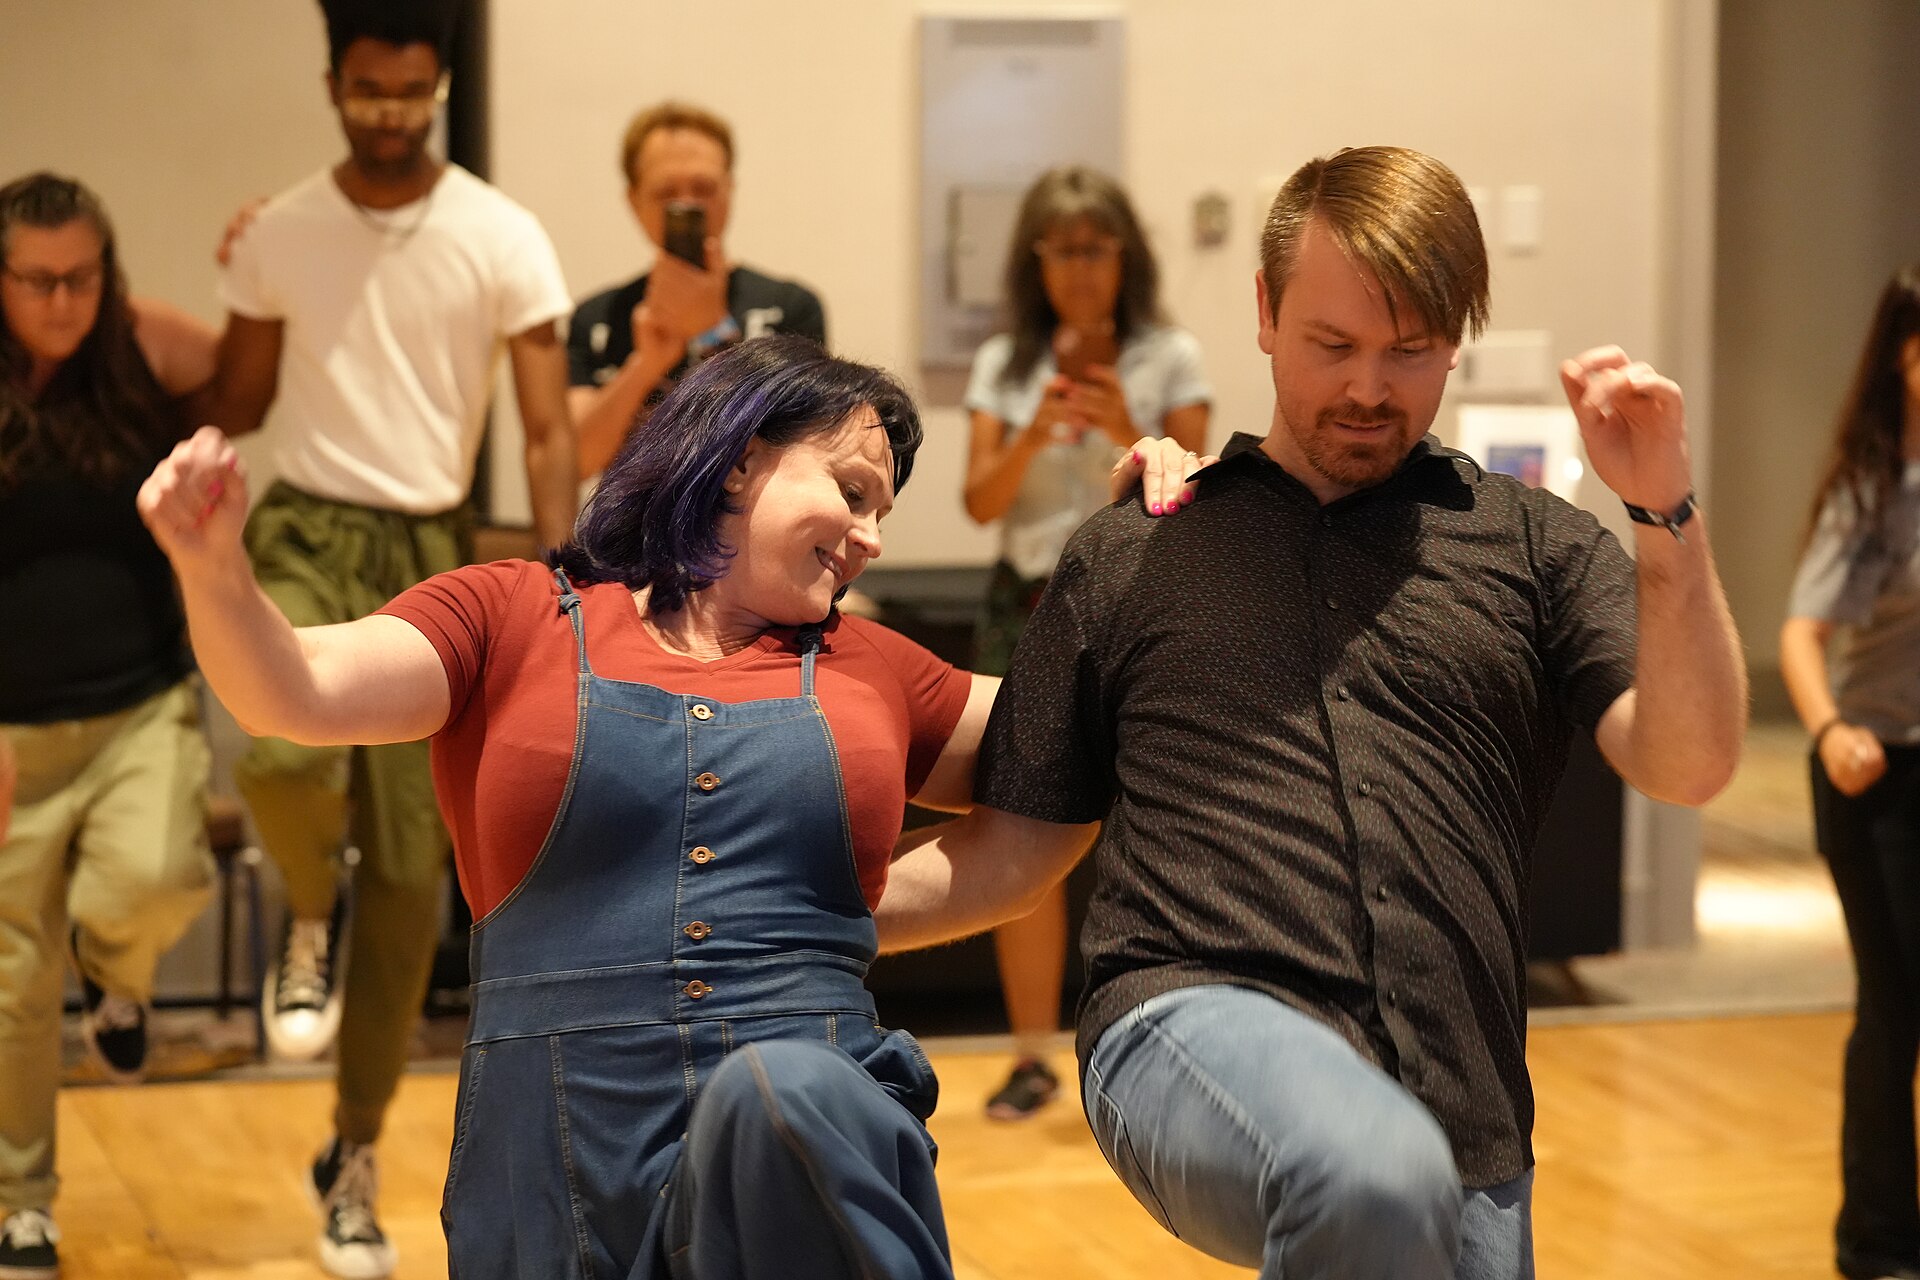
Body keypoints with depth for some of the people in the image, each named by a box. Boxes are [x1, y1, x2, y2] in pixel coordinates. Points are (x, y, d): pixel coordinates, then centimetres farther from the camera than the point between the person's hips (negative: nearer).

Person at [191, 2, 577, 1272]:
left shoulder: (502, 238, -4)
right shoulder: (279, 235, 3)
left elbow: (550, 430, -7)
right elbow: (235, 409, 12)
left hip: (434, 554, 0)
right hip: (307, 537, 0)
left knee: (411, 870, 3)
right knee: (285, 753, -33)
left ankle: (357, 1157, 20)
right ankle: (313, 918, 5)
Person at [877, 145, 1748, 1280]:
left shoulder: (1533, 545, 16)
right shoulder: (1128, 558, 17)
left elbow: (1688, 764, 2)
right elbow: (1022, 843, 19)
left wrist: (1669, 515, -9)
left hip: (1456, 1108, 3)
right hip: (1193, 1020, -2)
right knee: (1377, 1181, -34)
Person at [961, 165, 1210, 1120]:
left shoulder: (1169, 359, 1)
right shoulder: (1004, 363, 7)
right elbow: (981, 502, 0)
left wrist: (1125, 431, -18)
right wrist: (1034, 434, -17)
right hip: (1027, 608, 2)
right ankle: (1032, 1056, 10)